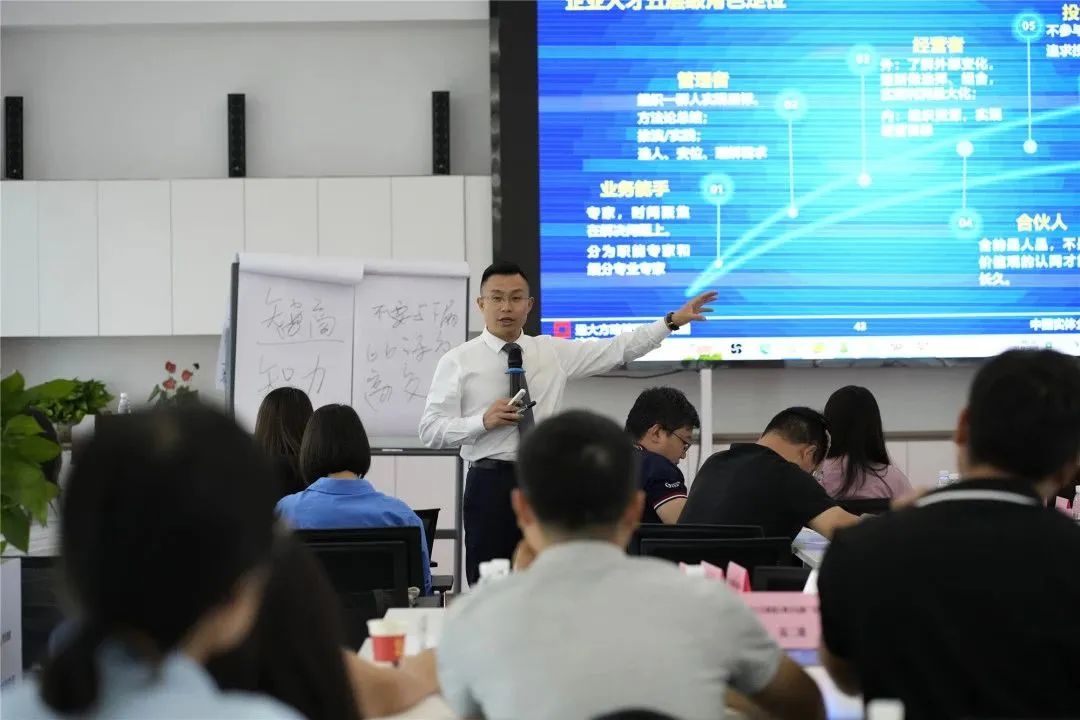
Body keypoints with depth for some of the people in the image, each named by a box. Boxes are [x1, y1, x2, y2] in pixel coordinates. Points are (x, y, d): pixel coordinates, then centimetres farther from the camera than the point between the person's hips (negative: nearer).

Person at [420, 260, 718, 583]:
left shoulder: (554, 351, 10)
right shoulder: (457, 362, 1)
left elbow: (617, 349, 10)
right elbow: (431, 431, -3)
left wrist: (672, 321, 5)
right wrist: (483, 421, -17)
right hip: (491, 483, -3)